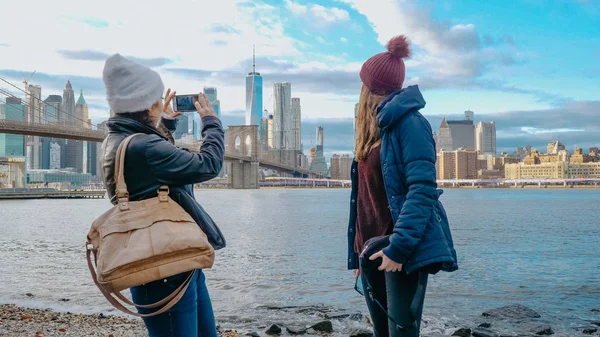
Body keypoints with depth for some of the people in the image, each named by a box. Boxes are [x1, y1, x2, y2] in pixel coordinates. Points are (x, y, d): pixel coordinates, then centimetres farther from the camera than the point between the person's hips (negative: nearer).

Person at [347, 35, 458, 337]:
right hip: (371, 250, 8)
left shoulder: (407, 121, -9)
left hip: (402, 252, -8)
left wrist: (398, 247, -25)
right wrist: (357, 254, 16)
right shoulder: (372, 130, 16)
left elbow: (422, 190, -19)